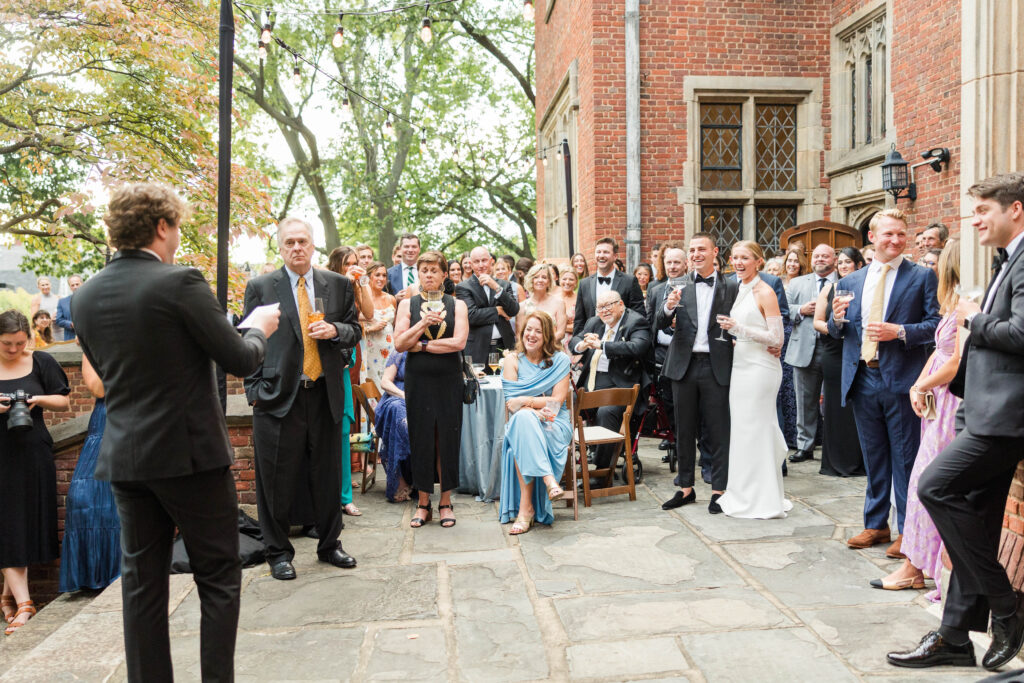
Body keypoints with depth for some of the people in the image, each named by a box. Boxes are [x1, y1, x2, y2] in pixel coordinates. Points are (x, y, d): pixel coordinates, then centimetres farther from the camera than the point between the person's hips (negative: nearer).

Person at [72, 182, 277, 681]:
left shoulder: (85, 296, 5)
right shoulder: (180, 283, -15)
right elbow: (240, 360, -13)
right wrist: (258, 328, 8)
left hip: (125, 458, 6)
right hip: (191, 452, -6)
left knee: (142, 582, 14)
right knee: (218, 577, 7)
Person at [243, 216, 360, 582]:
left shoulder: (339, 284, 8)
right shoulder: (260, 287, 2)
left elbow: (355, 331, 13)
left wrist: (335, 330, -9)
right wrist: (254, 390, -4)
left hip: (325, 395, 2)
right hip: (278, 396, -2)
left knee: (328, 476, 11)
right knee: (276, 480, 5)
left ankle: (329, 545, 29)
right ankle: (278, 552, 22)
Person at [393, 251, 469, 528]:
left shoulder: (457, 305, 4)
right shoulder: (407, 305, 7)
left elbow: (459, 342, -9)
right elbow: (399, 344, -3)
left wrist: (422, 345, -8)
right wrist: (424, 323, -14)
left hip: (449, 380, -1)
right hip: (418, 380, 1)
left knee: (448, 438, 2)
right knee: (421, 438, 4)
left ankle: (445, 502, 14)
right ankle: (423, 502, 15)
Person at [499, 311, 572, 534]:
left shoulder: (560, 360, 4)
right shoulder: (513, 361, 8)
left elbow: (557, 401, -4)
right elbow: (510, 403, -2)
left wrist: (525, 401, -11)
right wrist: (536, 410, -19)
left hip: (555, 424, -1)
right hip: (522, 423, 2)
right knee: (523, 418, -37)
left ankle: (525, 507, -38)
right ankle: (549, 480, -44)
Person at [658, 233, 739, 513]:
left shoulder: (731, 287, 2)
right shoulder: (680, 287, 5)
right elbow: (660, 325, -2)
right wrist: (669, 306, -21)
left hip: (716, 366, -2)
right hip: (684, 364, 2)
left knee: (718, 430, 4)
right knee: (684, 430, 11)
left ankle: (719, 490, 16)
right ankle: (685, 487, 23)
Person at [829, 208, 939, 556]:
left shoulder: (922, 276, 0)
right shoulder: (850, 281, 12)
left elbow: (937, 324, -7)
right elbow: (837, 332, 14)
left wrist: (901, 332, -19)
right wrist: (837, 319, -7)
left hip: (901, 379, -4)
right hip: (862, 379, 4)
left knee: (905, 458, 3)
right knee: (873, 458, 14)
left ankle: (907, 531, 16)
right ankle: (876, 524, 27)